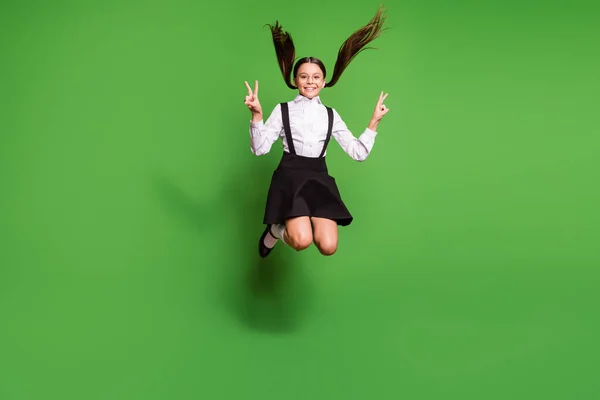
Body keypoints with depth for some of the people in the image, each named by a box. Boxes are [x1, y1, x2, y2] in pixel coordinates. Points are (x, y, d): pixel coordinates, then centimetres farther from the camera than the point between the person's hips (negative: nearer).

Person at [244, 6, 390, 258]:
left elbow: (358, 153, 10)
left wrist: (374, 121, 3)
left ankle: (294, 225, 16)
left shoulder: (331, 114, 14)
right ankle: (276, 229, 11)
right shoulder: (283, 110, 6)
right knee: (302, 241, -25)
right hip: (290, 176, -3)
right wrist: (257, 114, -15)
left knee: (328, 247, -14)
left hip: (319, 178, 3)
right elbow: (260, 149, -3)